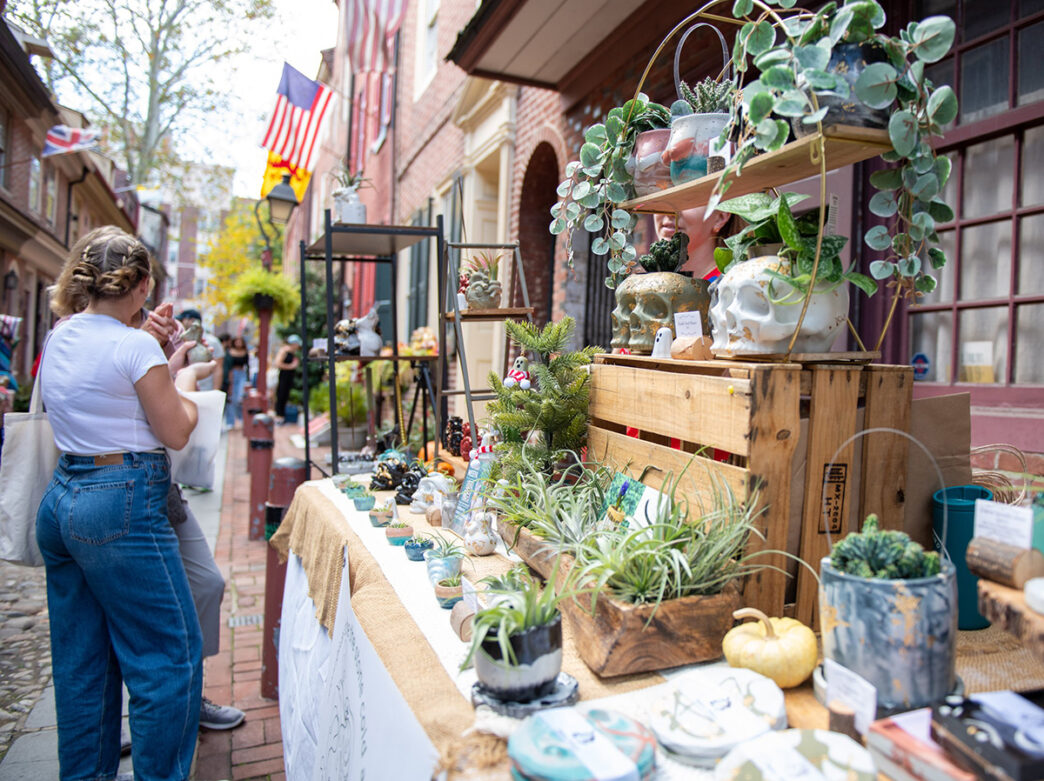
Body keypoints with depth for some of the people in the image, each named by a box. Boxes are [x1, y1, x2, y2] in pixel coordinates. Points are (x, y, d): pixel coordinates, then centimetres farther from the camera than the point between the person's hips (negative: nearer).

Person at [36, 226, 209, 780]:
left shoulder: (57, 340, 9)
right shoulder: (134, 345, -15)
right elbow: (176, 432, -9)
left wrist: (162, 369, 23)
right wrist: (184, 381, 6)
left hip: (61, 499, 9)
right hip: (121, 508, -9)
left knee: (81, 660, 19)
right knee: (171, 654, 2)